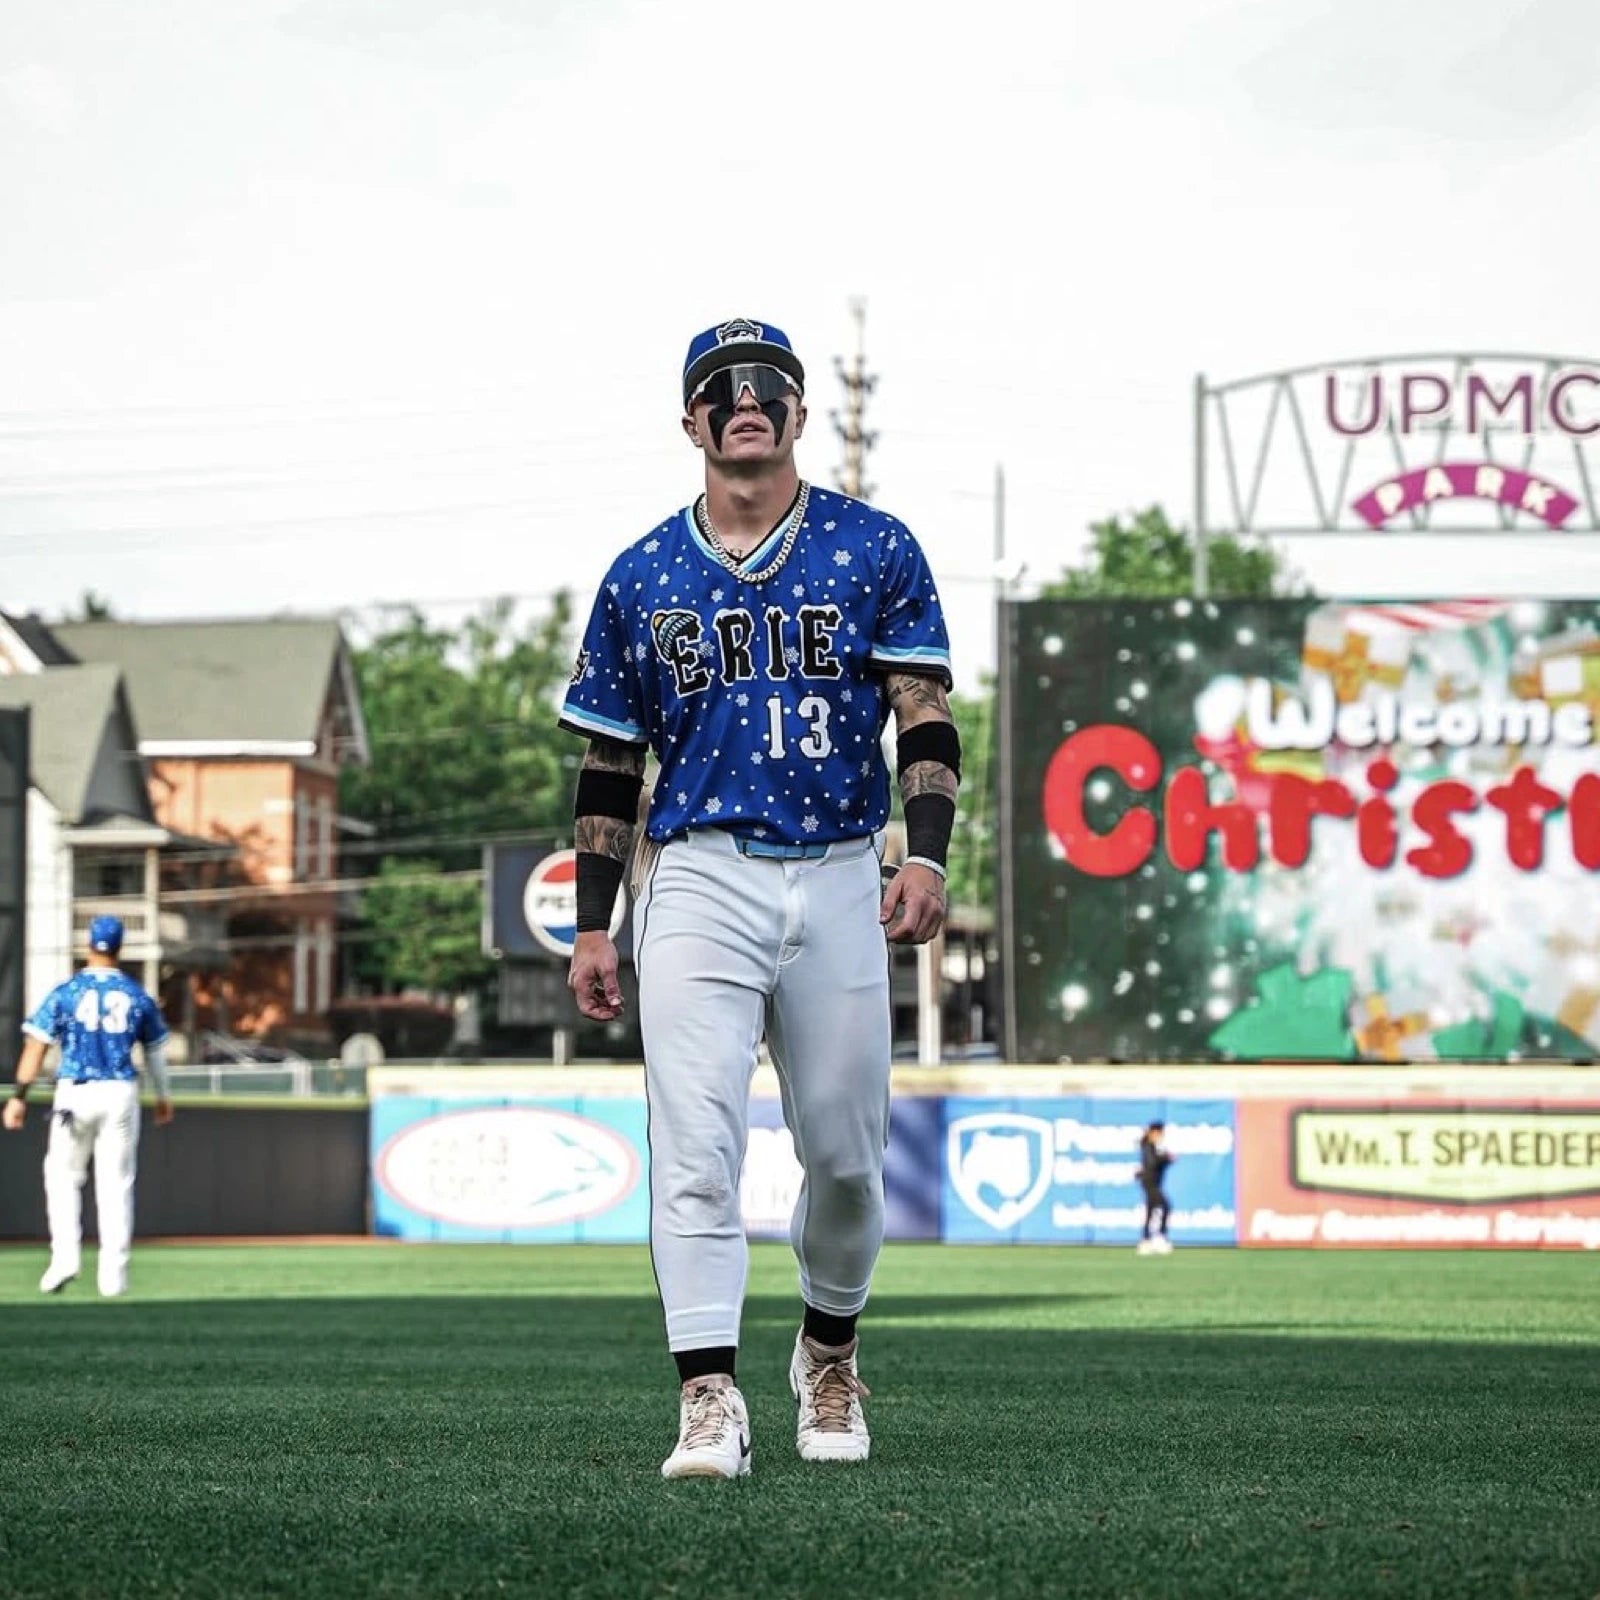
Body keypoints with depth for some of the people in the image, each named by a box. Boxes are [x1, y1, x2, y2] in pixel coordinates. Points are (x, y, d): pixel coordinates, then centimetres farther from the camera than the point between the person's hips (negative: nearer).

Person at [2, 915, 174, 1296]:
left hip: (74, 1093, -1)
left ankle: (65, 1255, -3)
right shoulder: (137, 996, 4)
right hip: (121, 1094, 1)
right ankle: (113, 1273, 2)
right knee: (116, 1185, 5)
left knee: (64, 1176, 13)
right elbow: (155, 1051, 14)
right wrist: (162, 1097, 29)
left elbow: (36, 1046, -6)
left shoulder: (65, 992, -1)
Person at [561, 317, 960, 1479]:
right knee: (696, 1144, -13)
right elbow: (610, 765, 12)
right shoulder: (643, 577, 10)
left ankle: (829, 1354, 31)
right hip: (697, 879, 0)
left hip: (839, 877, 0)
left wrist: (927, 857, -16)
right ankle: (711, 1401, -17)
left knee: (847, 1153, 8)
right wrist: (593, 926, 6)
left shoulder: (874, 550, 6)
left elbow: (925, 717, 0)